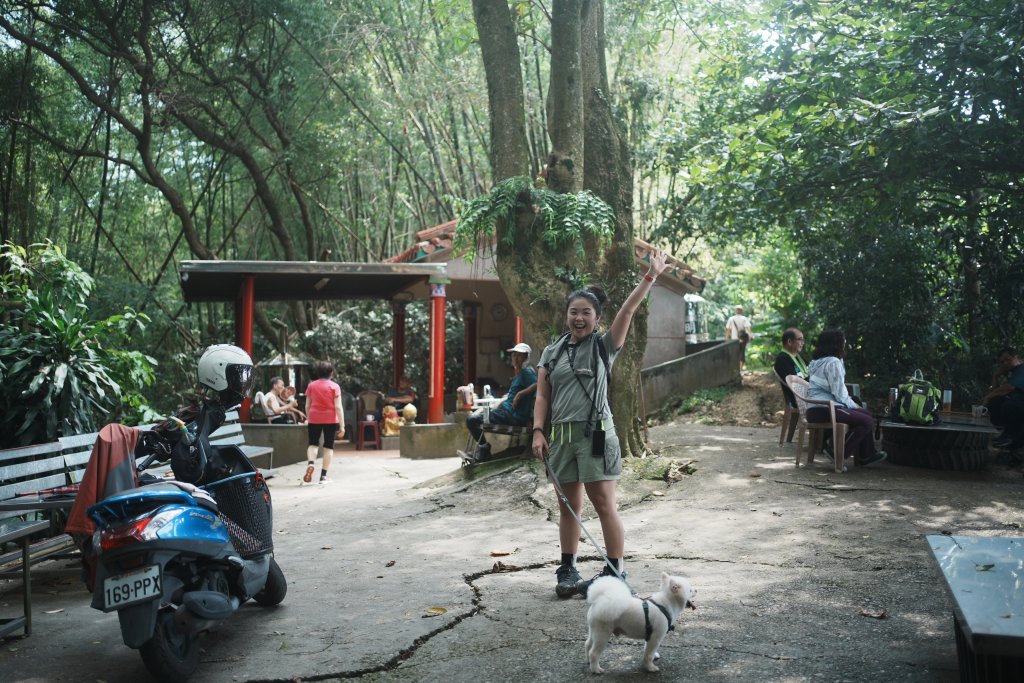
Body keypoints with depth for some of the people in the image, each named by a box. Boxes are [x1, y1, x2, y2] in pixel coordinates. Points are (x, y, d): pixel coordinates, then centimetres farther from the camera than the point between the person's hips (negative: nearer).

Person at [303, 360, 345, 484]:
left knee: (313, 444, 14)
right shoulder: (334, 386, -5)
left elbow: (307, 406, 6)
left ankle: (310, 463, -15)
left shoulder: (311, 385, 3)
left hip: (314, 419, 2)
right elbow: (338, 407, -10)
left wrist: (308, 420, 18)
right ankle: (323, 476, 5)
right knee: (328, 447, 7)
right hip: (330, 419, -2)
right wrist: (342, 426, -9)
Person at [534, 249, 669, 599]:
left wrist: (651, 275, -16)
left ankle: (615, 572, 5)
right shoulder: (551, 353, 11)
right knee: (569, 506, 11)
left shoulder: (603, 346, 2)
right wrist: (538, 431, -1)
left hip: (595, 433, -4)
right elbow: (542, 396, 10)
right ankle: (567, 570, 20)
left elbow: (627, 310, -8)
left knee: (604, 504, -3)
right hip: (560, 435, 4)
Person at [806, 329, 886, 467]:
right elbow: (839, 393, -16)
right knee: (867, 421, -14)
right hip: (824, 410, -11)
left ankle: (866, 456, 18)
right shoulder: (833, 362, -12)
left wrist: (853, 404, 15)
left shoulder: (819, 361, 19)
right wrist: (853, 406, 1)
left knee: (866, 413, 17)